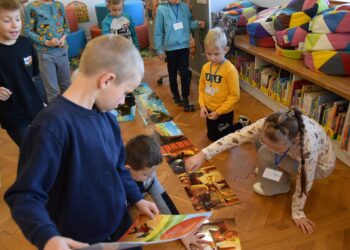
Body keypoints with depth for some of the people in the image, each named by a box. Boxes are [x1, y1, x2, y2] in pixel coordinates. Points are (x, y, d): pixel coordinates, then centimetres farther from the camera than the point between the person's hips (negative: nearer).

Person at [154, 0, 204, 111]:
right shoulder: (162, 9, -10)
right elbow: (158, 31, -6)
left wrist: (197, 23, -10)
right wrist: (159, 49, -4)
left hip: (184, 46, 2)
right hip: (170, 47, -1)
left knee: (185, 73, 3)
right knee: (172, 73, 14)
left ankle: (185, 98, 15)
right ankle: (175, 95, 33)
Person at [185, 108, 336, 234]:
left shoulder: (308, 146, -45)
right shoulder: (268, 125, -33)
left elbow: (304, 182, -30)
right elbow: (237, 136, -31)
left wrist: (297, 213, -15)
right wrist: (203, 155, -40)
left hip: (321, 165, -5)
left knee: (266, 156, -23)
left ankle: (278, 187, 5)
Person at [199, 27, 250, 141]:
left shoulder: (230, 70, -23)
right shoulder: (205, 67, -4)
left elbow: (234, 95, -20)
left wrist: (218, 112, -20)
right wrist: (202, 105, -6)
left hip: (224, 113, -6)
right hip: (209, 110, 7)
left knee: (218, 138, 10)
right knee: (211, 136, 24)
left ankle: (242, 124, 27)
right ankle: (239, 122, 41)